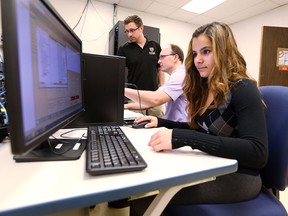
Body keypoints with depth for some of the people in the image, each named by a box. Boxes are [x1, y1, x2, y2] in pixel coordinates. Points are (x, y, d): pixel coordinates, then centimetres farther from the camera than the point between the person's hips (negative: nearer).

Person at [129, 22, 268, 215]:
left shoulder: (242, 89, -15)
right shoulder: (205, 88, 6)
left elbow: (258, 153, -25)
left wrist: (184, 138, -35)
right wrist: (162, 123, 1)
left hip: (237, 177, -6)